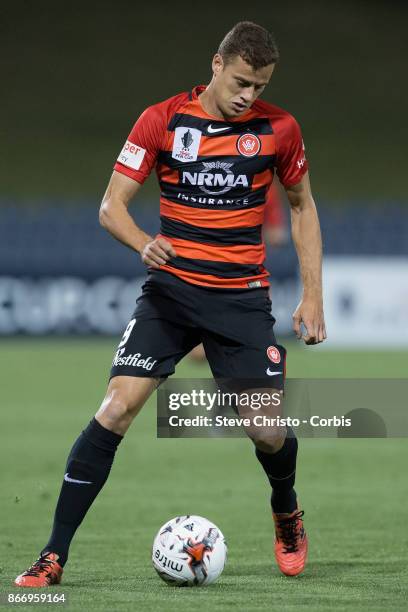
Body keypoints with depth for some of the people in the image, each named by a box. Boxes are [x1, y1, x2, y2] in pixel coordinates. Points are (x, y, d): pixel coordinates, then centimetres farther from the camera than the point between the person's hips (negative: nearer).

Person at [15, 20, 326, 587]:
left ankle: (288, 518, 30)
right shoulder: (162, 120, -4)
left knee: (268, 431, -6)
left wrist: (312, 295, 7)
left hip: (243, 299, 1)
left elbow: (302, 205, 14)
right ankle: (53, 556, -10)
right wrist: (143, 243, -25)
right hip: (170, 289, -1)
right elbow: (111, 206, -3)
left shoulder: (278, 129, 0)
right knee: (116, 409, -15)